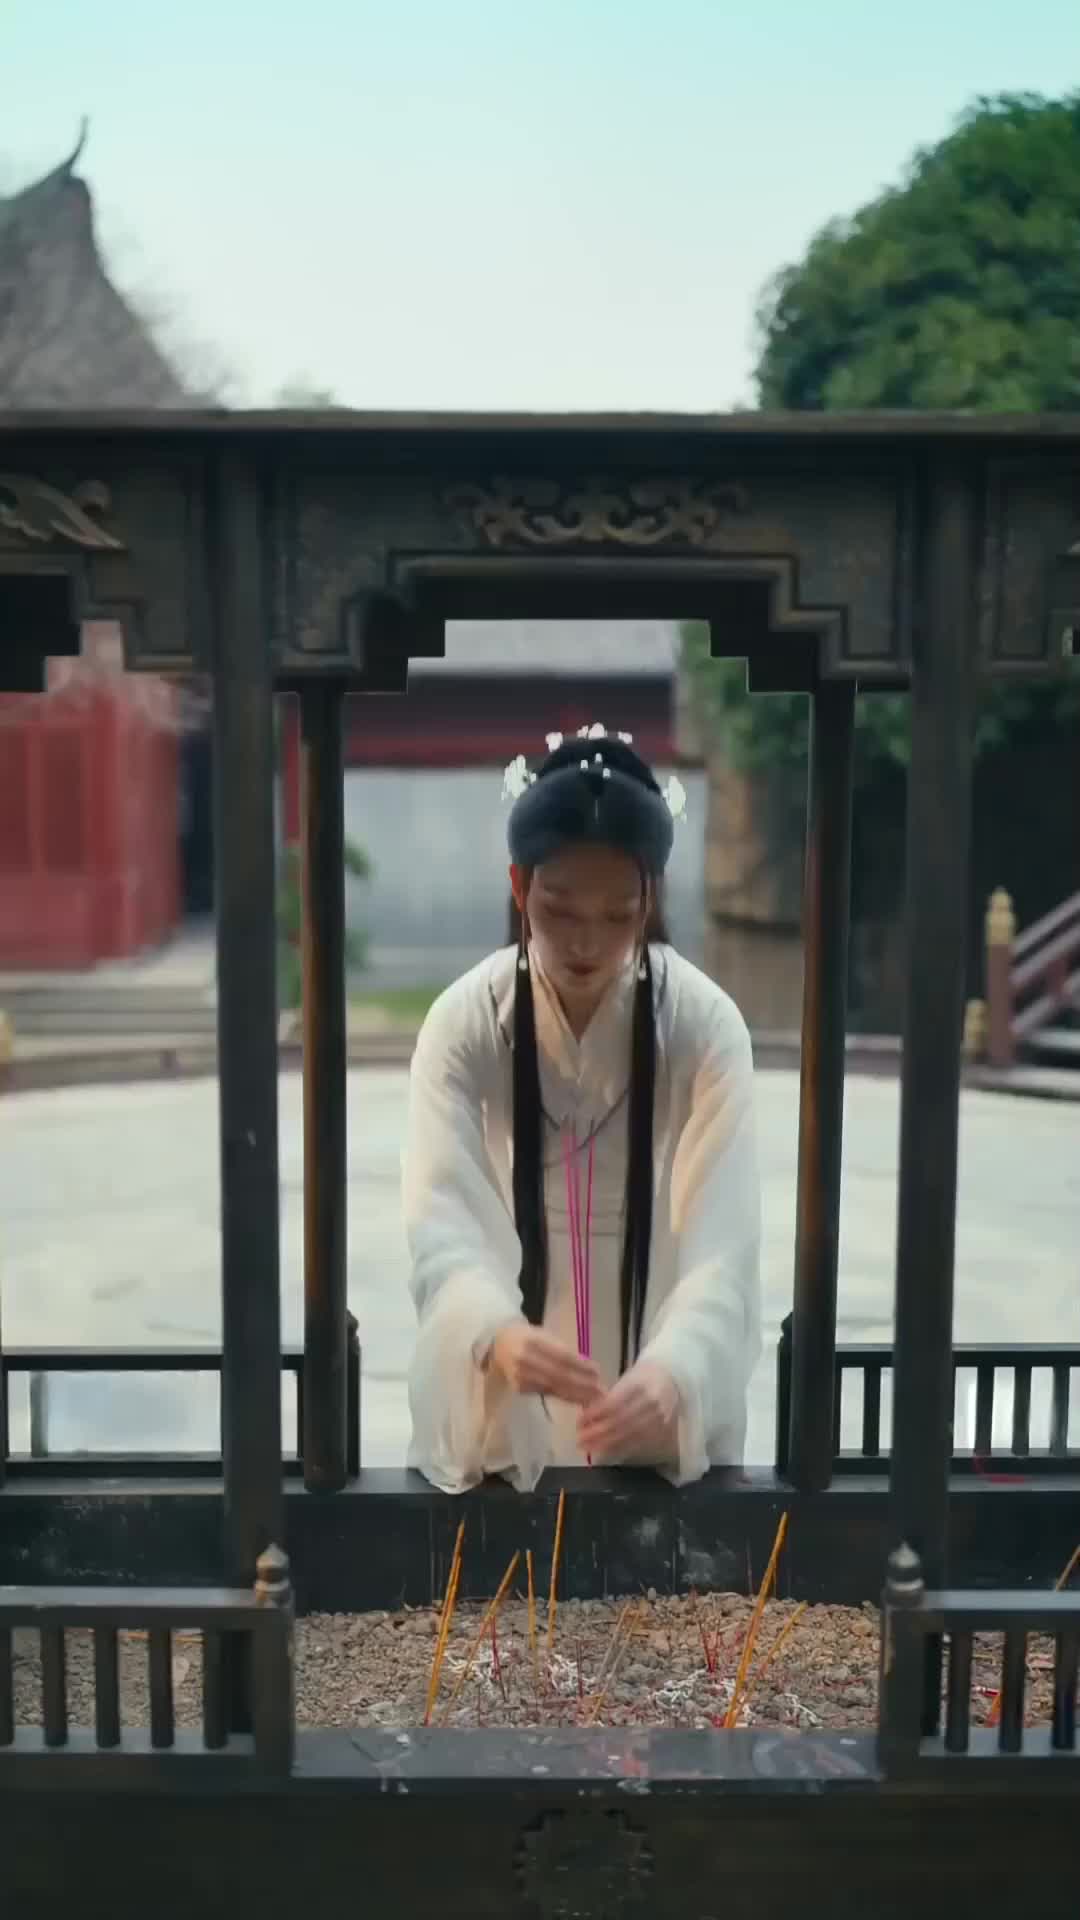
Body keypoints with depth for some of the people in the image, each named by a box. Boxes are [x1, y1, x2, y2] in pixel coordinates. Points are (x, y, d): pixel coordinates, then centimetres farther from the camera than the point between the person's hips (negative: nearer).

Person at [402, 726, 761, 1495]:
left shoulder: (705, 1025, -12)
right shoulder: (463, 1022, -12)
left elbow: (723, 1238, -19)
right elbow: (440, 1222, -21)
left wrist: (672, 1371, -38)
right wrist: (496, 1334, -41)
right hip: (496, 1417, 0)